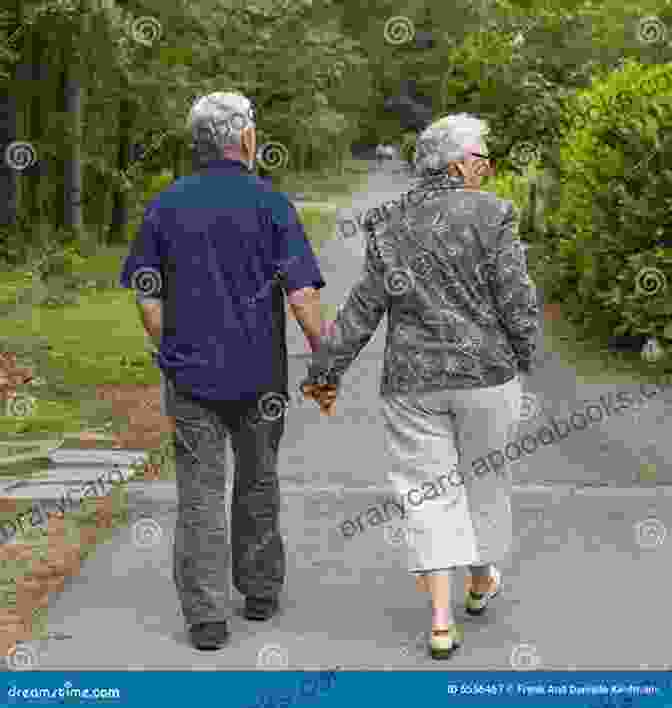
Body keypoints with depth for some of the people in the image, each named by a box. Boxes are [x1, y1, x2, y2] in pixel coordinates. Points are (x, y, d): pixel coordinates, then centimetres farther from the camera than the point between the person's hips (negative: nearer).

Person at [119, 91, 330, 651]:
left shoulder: (166, 206, 1)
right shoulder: (270, 204, -7)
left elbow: (149, 300, 2)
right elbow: (302, 295, -13)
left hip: (190, 374, 1)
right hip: (259, 375, -1)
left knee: (201, 494, 3)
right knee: (257, 483, 17)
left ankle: (207, 617, 0)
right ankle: (260, 591, 29)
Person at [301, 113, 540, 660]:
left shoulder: (391, 226, 1)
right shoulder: (490, 215, -9)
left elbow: (363, 310, 0)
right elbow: (517, 300, -11)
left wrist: (326, 371, 6)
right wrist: (523, 359, 5)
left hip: (413, 379, 2)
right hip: (485, 373, -2)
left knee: (431, 491, 7)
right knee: (483, 475, 20)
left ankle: (442, 623, -1)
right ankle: (482, 583, 39)